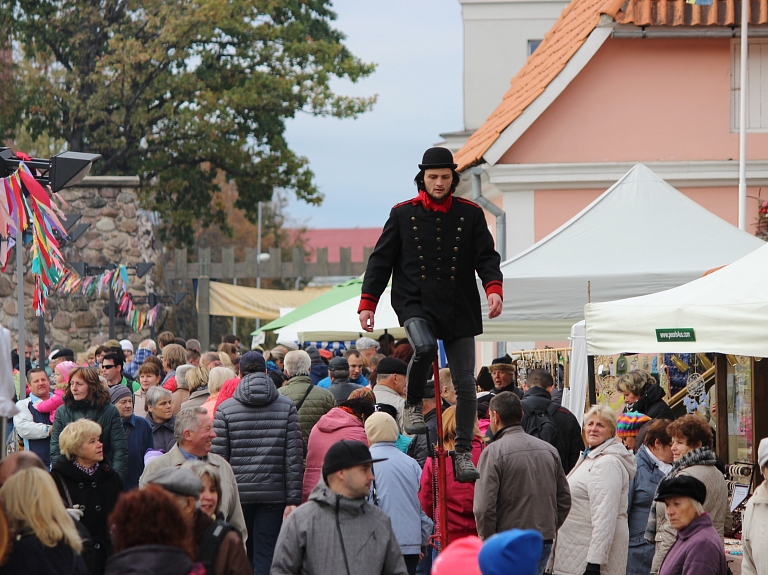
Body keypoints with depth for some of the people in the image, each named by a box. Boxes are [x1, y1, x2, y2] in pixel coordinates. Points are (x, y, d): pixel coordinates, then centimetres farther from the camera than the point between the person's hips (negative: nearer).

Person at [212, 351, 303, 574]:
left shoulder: (225, 409, 1)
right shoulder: (287, 407, 1)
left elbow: (218, 457, -1)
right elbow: (294, 457, -2)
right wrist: (293, 499, -1)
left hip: (237, 494, 1)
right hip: (273, 495, -1)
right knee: (266, 556, -1)